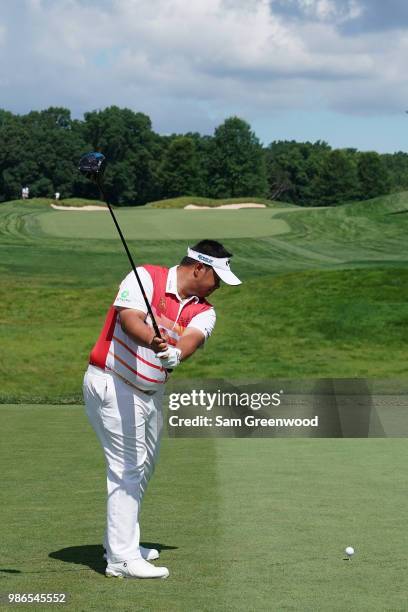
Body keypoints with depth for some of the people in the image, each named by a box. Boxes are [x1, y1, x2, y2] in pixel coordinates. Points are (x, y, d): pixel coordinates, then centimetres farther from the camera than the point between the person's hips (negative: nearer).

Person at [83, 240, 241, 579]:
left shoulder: (203, 311, 2)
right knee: (128, 466, -11)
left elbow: (192, 338, -19)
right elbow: (130, 318, -28)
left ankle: (120, 542, 33)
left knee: (143, 467, 17)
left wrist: (175, 353, -41)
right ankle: (122, 558, -9)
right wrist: (153, 341, -48)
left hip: (152, 392, 8)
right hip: (112, 383, -8)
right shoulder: (146, 277, -13)